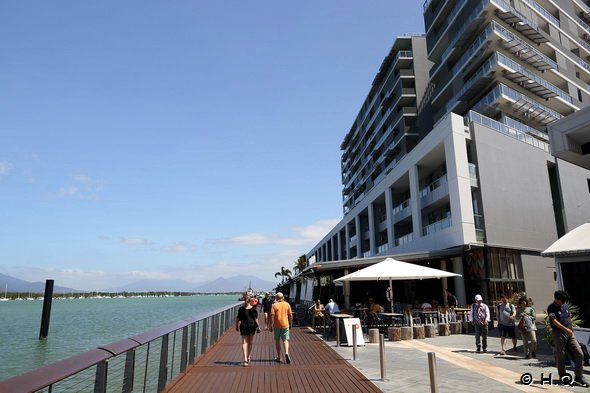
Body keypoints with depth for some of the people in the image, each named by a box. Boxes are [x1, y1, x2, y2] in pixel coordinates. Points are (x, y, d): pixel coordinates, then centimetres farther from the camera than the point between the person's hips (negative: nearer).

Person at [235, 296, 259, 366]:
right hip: (252, 326, 0)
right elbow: (256, 319, -4)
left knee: (244, 342, 1)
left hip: (243, 326, 0)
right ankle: (248, 357, 27)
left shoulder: (241, 309, -2)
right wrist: (257, 326, 6)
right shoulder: (253, 309, -5)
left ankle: (245, 359, -14)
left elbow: (238, 319, 1)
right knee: (250, 343, 15)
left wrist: (237, 326, 13)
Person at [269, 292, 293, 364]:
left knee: (277, 341, 13)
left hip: (277, 325, -1)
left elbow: (272, 316, -12)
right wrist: (290, 323, 16)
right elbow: (290, 315, 3)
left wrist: (271, 326, -6)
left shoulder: (274, 305, -6)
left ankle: (278, 357, 17)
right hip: (285, 324, 1)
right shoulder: (287, 304, 1)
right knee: (285, 340, 9)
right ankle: (286, 353, -16)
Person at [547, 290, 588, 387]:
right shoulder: (551, 308, -10)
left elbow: (569, 317, 23)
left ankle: (579, 377, 10)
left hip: (570, 333, 6)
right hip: (559, 334, -6)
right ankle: (563, 378, 16)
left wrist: (571, 328, 15)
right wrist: (565, 329, -34)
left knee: (579, 354, -1)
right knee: (560, 357, 3)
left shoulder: (565, 305, 11)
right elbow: (554, 321, -21)